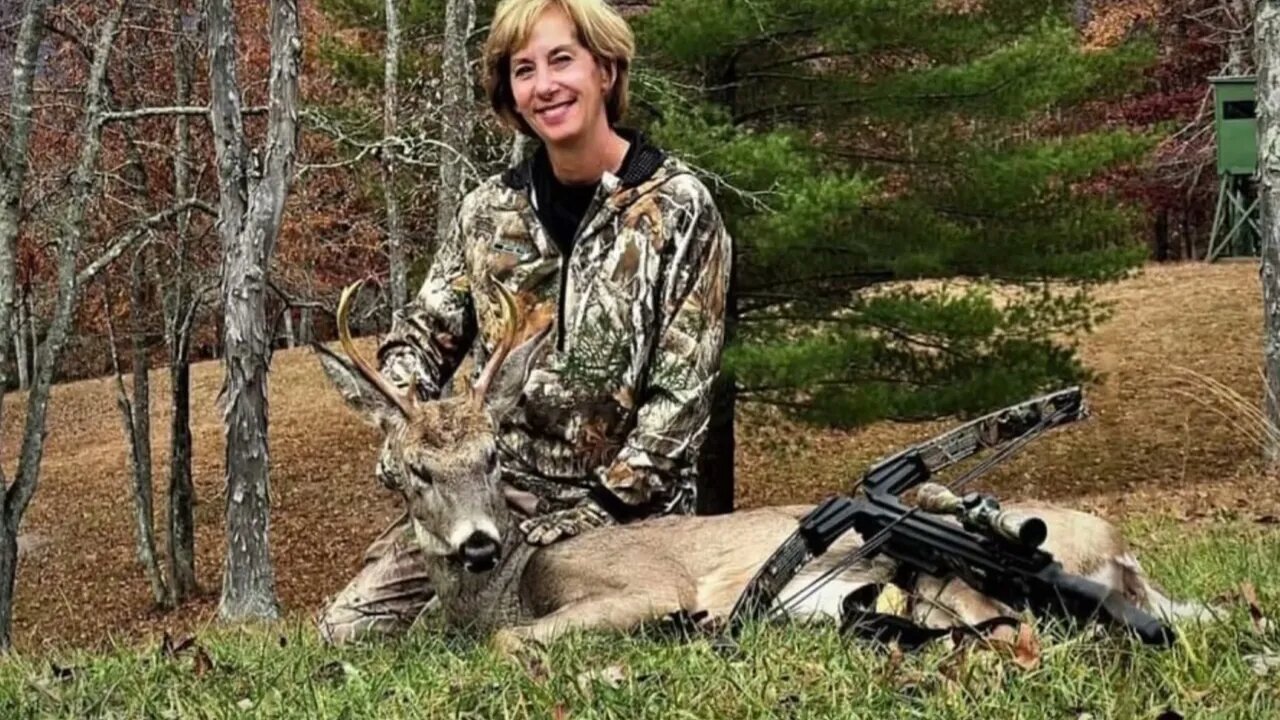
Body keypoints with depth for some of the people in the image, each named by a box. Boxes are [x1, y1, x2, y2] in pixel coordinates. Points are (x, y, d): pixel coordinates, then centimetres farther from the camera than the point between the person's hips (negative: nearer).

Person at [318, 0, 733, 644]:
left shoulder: (678, 207, -5)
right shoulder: (489, 209, 8)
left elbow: (682, 387, -8)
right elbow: (421, 333, 13)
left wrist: (602, 509, -13)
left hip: (621, 508, -4)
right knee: (351, 627, -10)